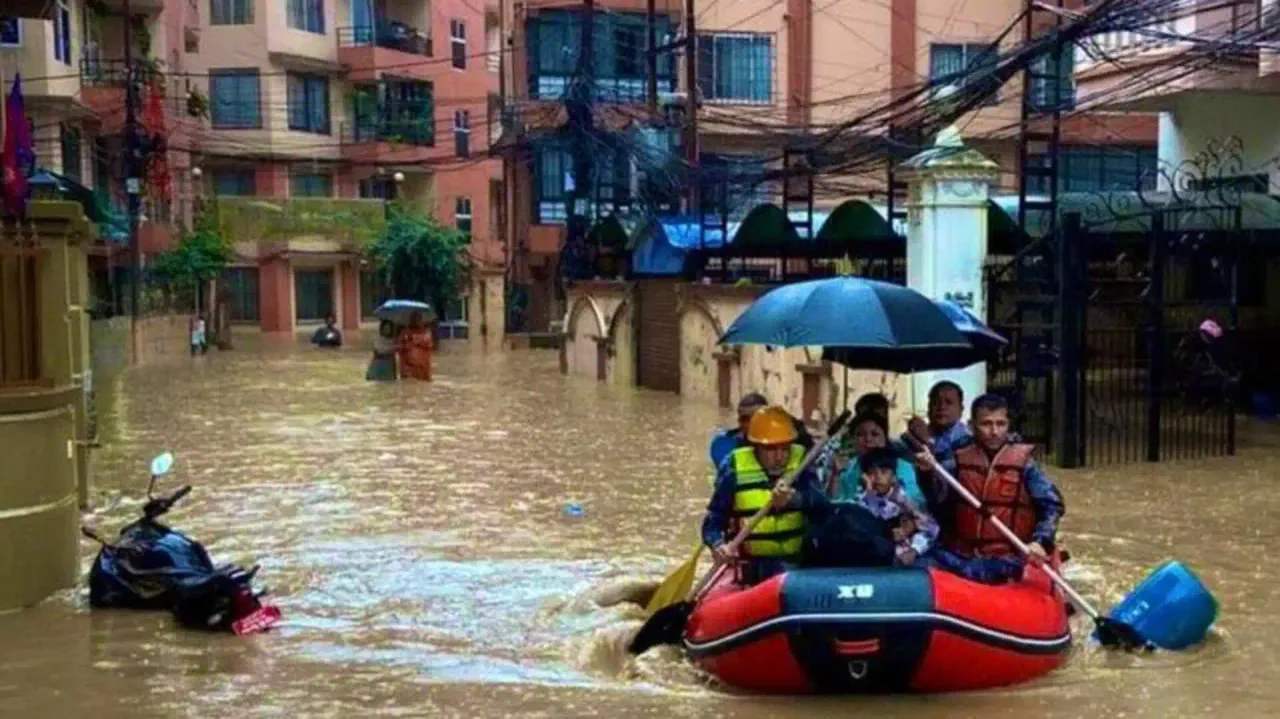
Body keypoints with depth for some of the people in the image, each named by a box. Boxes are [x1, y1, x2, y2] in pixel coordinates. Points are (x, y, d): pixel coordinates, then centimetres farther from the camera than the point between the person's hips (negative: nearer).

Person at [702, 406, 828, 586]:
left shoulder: (801, 460, 1)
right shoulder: (735, 466, 0)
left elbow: (819, 501, -16)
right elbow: (715, 517, 0)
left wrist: (795, 499, -38)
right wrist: (717, 544, -22)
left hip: (799, 560, 2)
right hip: (752, 565, -2)